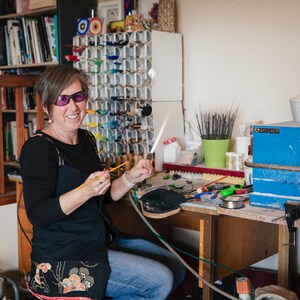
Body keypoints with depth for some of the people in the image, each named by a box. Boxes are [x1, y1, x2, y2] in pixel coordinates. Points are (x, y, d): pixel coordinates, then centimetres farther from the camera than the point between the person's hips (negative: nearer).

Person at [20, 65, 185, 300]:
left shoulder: (86, 139, 10)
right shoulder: (39, 148, -15)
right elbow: (37, 214, -23)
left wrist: (131, 178, -1)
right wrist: (86, 191, -34)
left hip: (101, 240, 9)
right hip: (64, 258, -9)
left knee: (175, 269, 10)